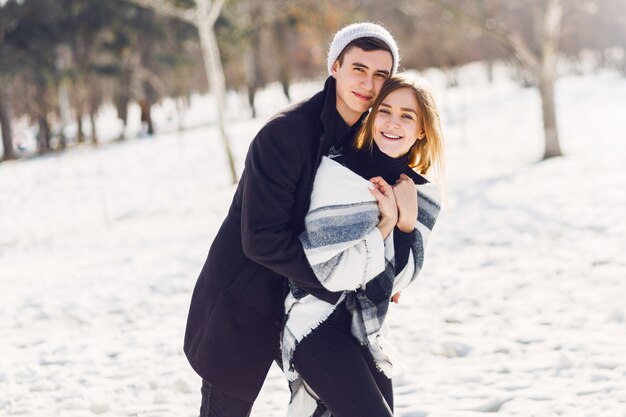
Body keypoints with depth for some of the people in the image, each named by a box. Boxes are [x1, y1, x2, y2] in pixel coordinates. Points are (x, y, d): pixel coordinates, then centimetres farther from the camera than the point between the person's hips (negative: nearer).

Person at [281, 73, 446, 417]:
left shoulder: (422, 194, 3)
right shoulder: (338, 173, -14)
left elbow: (401, 278, -1)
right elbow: (326, 272, -17)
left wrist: (407, 223, -14)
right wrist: (385, 225, -19)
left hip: (367, 335, 7)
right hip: (319, 326, -7)